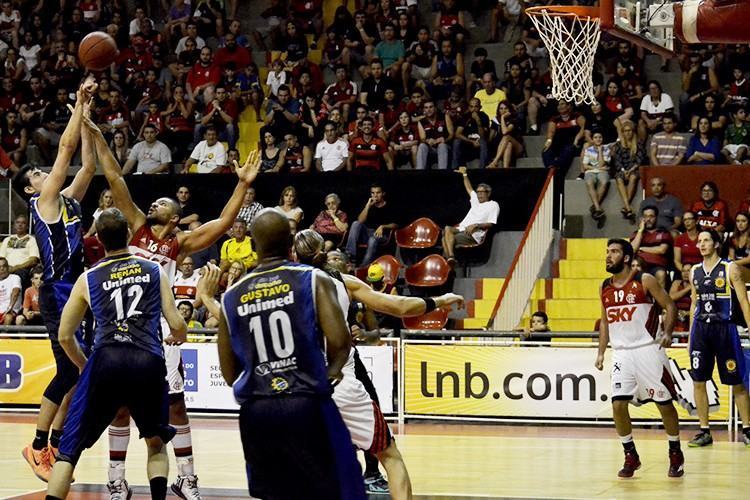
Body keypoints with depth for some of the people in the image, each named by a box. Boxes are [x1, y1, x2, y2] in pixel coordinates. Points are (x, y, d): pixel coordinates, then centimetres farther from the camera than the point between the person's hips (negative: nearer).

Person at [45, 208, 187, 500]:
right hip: (149, 363, 1)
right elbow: (177, 325, 10)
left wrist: (84, 365, 36)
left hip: (107, 359, -1)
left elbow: (65, 336, 17)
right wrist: (178, 338, 35)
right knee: (156, 443, 25)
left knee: (70, 449, 6)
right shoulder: (155, 271, 16)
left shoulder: (88, 279, 16)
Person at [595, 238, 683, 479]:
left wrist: (667, 333, -18)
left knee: (665, 403, 2)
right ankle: (630, 457, 8)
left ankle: (676, 455, 17)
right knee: (618, 405, -6)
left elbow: (669, 306, -4)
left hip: (648, 349, -4)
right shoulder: (605, 288, 9)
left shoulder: (644, 281, -7)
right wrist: (601, 352, 12)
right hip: (621, 353, 4)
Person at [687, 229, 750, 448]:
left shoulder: (730, 269, -4)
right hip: (701, 329, 5)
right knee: (698, 381, 2)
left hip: (724, 328, -5)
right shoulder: (695, 272, 10)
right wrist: (691, 335, 15)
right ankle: (704, 431, 9)